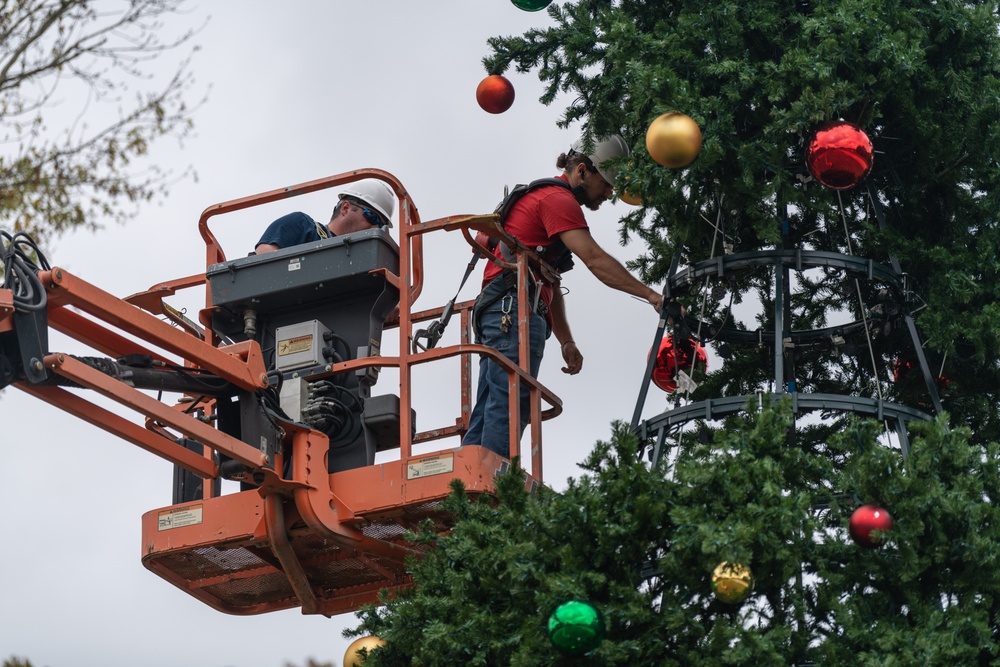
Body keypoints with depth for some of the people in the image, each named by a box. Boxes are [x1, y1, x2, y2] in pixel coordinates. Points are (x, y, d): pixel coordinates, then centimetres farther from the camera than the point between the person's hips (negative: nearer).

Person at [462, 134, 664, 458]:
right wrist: (651, 295, -17)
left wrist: (566, 341, 19)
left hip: (498, 312, 11)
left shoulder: (550, 199, 29)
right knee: (509, 409, -18)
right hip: (515, 308, -11)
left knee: (488, 416, 3)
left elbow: (551, 284, 27)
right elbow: (595, 260, -15)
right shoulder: (558, 198, -4)